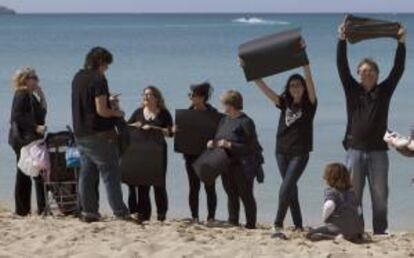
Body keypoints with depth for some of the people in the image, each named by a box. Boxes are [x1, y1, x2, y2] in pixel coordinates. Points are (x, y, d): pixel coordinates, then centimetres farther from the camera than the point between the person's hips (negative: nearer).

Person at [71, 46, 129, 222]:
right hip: (99, 134, -7)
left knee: (87, 173, 10)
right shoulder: (98, 79, -15)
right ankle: (119, 211, -3)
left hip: (80, 133, 7)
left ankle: (88, 211, 10)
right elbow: (101, 111, -19)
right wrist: (117, 113, -2)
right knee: (111, 173, -2)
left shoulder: (78, 77, 9)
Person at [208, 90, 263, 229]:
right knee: (231, 195, 12)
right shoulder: (224, 120, 13)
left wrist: (229, 145, -22)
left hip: (242, 165, -7)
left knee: (246, 195, -1)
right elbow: (219, 138, 24)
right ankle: (233, 222, 19)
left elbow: (250, 147, -17)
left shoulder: (245, 122, -11)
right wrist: (213, 143, 1)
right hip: (226, 165, 7)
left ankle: (251, 225, 4)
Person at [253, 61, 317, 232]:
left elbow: (309, 81, -15)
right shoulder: (285, 103, 10)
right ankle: (298, 225, 14)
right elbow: (264, 88, 6)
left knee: (286, 188, -14)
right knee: (291, 188, 8)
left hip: (299, 153, -5)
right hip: (282, 152, 5)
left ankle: (278, 224, -13)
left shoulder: (309, 104, 0)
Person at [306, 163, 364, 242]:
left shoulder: (331, 192, -7)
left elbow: (329, 206, -26)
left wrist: (324, 218, -9)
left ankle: (334, 237, -20)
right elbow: (359, 210, 20)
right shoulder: (352, 192, 15)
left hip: (340, 227, -7)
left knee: (310, 235, -3)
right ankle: (355, 237, 8)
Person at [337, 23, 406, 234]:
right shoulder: (352, 91, 7)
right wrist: (342, 41, -10)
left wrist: (401, 43, -7)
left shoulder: (384, 91, 8)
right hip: (355, 150, 0)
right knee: (353, 195, 1)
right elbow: (342, 67, -1)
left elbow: (398, 69, 1)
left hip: (378, 151, 0)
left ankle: (380, 232, 5)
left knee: (380, 195, 1)